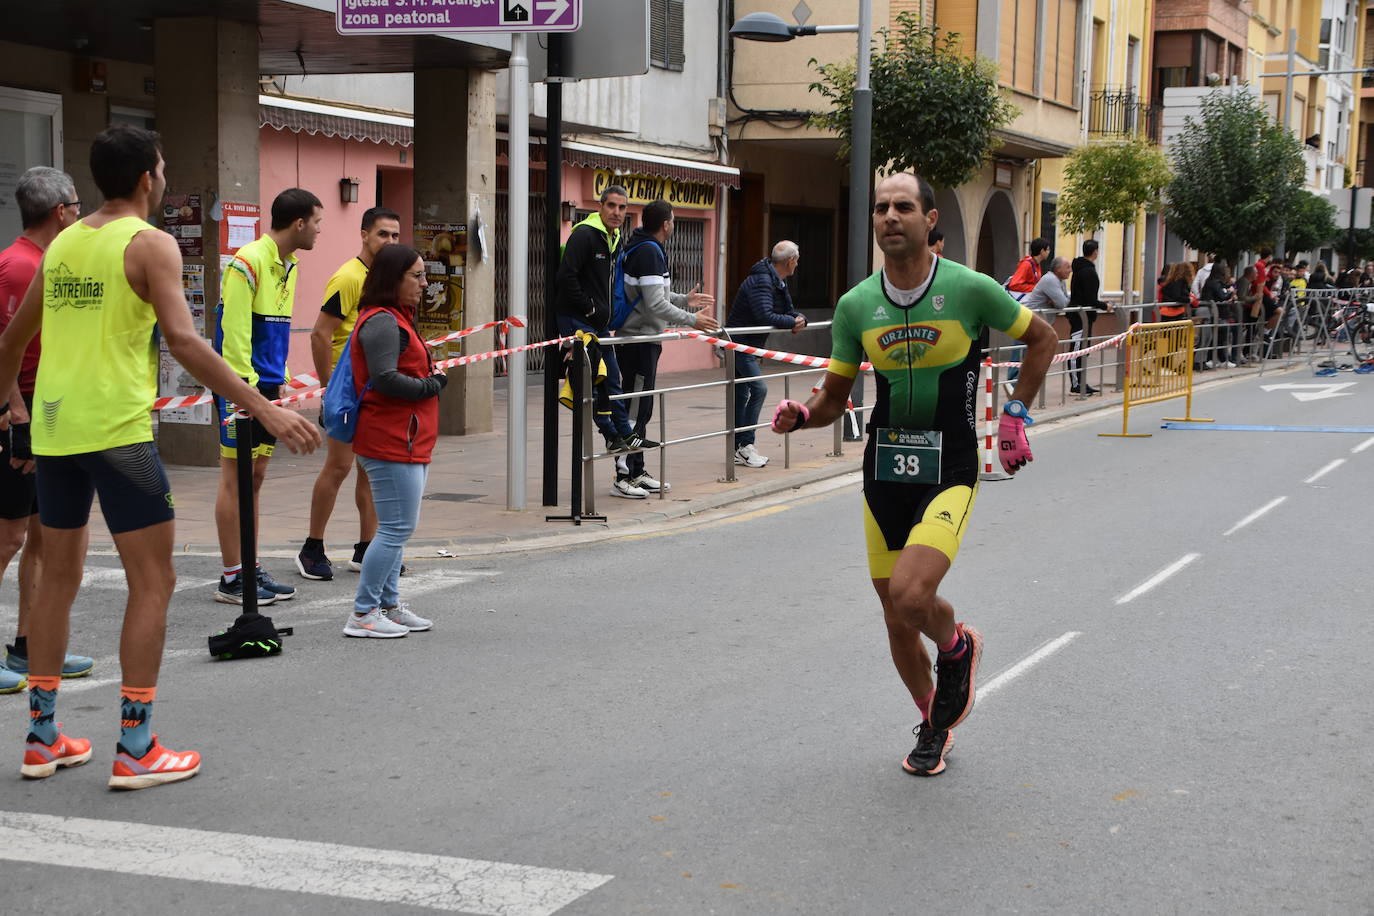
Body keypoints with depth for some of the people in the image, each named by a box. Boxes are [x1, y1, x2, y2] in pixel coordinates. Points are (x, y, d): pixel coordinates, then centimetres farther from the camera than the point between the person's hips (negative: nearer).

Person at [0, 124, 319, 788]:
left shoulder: (62, 243, 14)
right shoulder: (150, 244, -7)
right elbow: (183, 341, -19)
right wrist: (264, 410, -21)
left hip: (54, 429, 7)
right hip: (117, 429, -7)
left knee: (58, 576, 16)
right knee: (152, 582, 1)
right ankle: (135, 749, 0)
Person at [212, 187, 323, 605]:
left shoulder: (288, 267, 15)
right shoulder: (248, 262, -14)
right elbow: (234, 331, -17)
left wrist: (280, 382, 16)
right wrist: (245, 387, -19)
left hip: (267, 386, 9)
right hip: (243, 385, -9)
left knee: (255, 477, 11)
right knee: (236, 478, -4)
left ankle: (251, 569, 17)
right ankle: (232, 578, 0)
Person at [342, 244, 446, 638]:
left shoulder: (397, 319, 20)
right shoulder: (382, 322, -15)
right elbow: (385, 380, -24)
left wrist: (432, 379, 4)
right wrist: (433, 384, -13)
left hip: (408, 440, 11)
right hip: (391, 441, -11)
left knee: (396, 528, 16)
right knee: (396, 528, -9)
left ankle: (388, 605, 24)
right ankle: (362, 614, -3)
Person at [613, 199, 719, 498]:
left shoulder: (644, 249, 16)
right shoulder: (649, 252, -16)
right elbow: (656, 305, -21)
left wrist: (685, 299, 21)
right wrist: (692, 320, -14)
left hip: (643, 339, 11)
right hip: (638, 340, -11)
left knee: (641, 409, 14)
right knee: (635, 409, -8)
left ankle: (636, 472, 19)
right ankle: (623, 477, -5)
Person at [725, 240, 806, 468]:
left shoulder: (778, 282, 12)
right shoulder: (762, 281, -21)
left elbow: (788, 311, 16)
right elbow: (766, 317, -32)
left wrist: (800, 320, -7)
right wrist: (793, 322, -19)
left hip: (748, 346, 11)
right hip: (739, 344, -11)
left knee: (741, 396, 11)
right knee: (759, 387, -18)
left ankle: (737, 450, 15)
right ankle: (746, 445, -17)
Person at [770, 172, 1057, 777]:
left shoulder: (970, 289, -9)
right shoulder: (855, 305, 0)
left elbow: (1042, 339, 7)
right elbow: (834, 396, 9)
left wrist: (1016, 415, 2)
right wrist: (802, 415, -12)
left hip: (949, 472, -4)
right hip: (884, 472, 4)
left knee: (910, 594, -23)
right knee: (895, 617, 10)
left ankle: (957, 647, 13)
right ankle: (933, 722, 35)